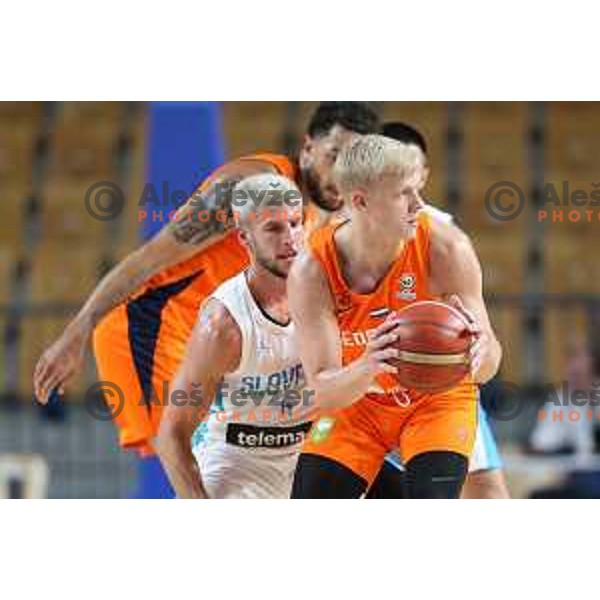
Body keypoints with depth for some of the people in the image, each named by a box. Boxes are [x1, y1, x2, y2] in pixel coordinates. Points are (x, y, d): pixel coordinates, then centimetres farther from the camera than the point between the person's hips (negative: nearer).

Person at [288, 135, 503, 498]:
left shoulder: (445, 248, -26)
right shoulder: (312, 272, -24)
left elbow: (485, 369, -23)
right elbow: (322, 392, -27)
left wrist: (479, 351, -49)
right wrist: (366, 368, -49)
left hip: (438, 396, -1)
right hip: (355, 402, 1)